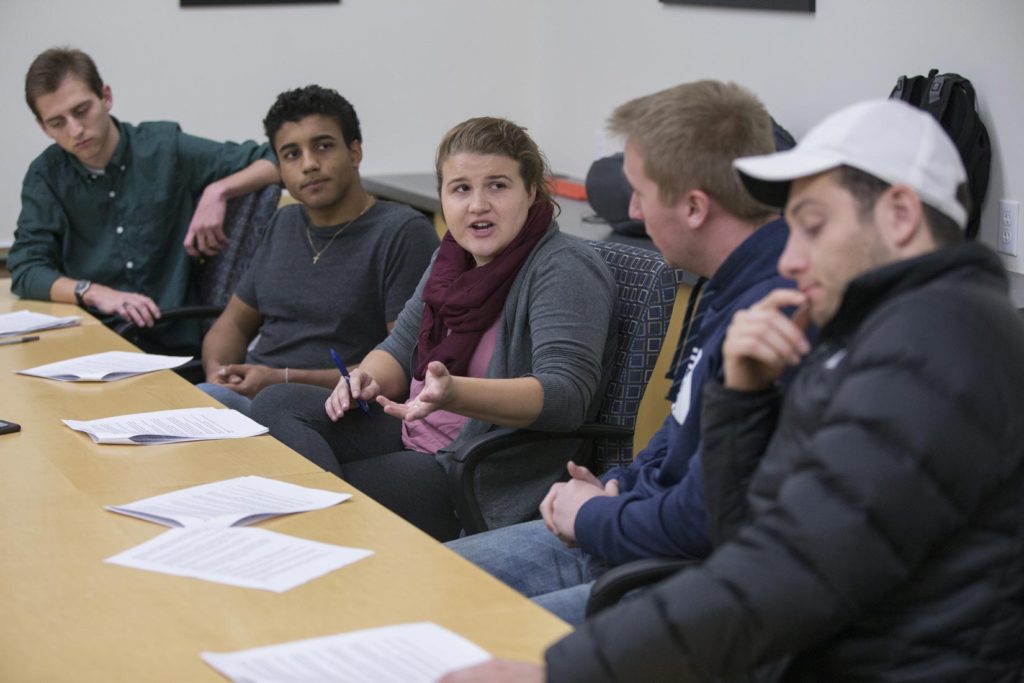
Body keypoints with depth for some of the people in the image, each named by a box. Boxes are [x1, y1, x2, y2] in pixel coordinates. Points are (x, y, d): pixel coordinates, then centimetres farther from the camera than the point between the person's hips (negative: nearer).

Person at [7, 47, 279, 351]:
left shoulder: (164, 147, 1)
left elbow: (277, 160, 3)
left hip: (174, 344, -1)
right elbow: (25, 269, -2)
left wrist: (218, 191, -15)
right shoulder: (46, 175, 5)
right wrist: (94, 293, -19)